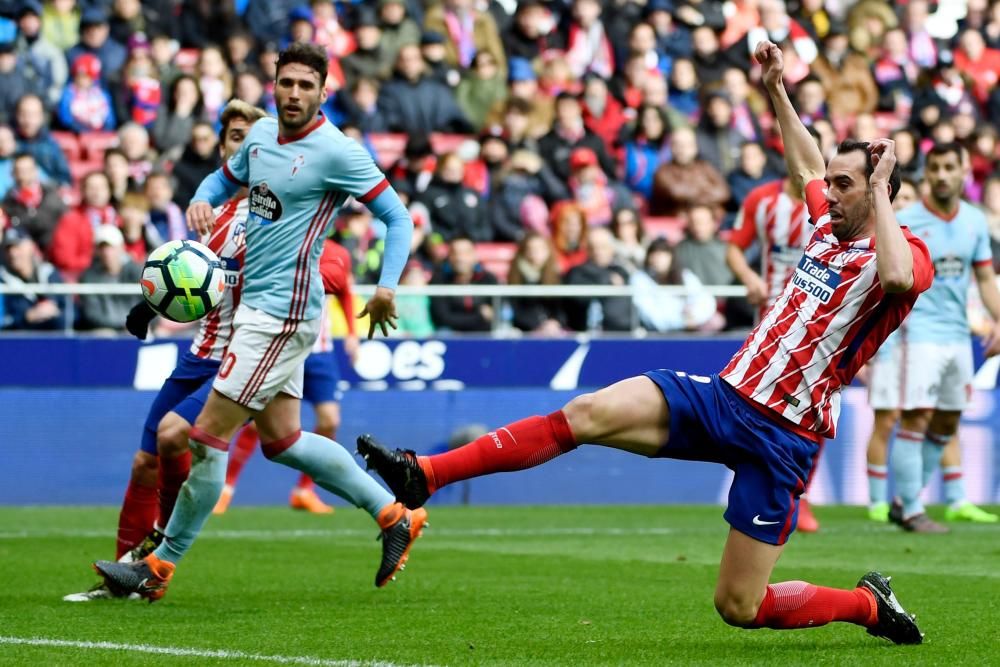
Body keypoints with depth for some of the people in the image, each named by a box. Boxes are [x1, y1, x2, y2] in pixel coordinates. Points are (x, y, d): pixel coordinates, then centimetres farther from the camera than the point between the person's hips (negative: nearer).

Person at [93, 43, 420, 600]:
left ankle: (160, 567, 3)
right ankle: (394, 516, 23)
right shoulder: (262, 135, 9)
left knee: (209, 435, -6)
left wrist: (386, 286, -25)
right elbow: (224, 179, 25)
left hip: (282, 312, -9)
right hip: (258, 305, 9)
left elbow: (398, 217, -11)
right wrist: (202, 201, 0)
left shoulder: (337, 152, -14)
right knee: (281, 440, 15)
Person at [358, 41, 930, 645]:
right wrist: (777, 90, 33)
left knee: (740, 608, -6)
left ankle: (871, 604, 22)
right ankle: (424, 475, -23)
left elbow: (898, 278, -35)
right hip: (723, 393, 7)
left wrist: (882, 191, -23)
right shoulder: (830, 226, 13)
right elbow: (807, 168, 35)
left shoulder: (906, 251, -8)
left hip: (780, 436, -7)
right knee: (589, 413, -17)